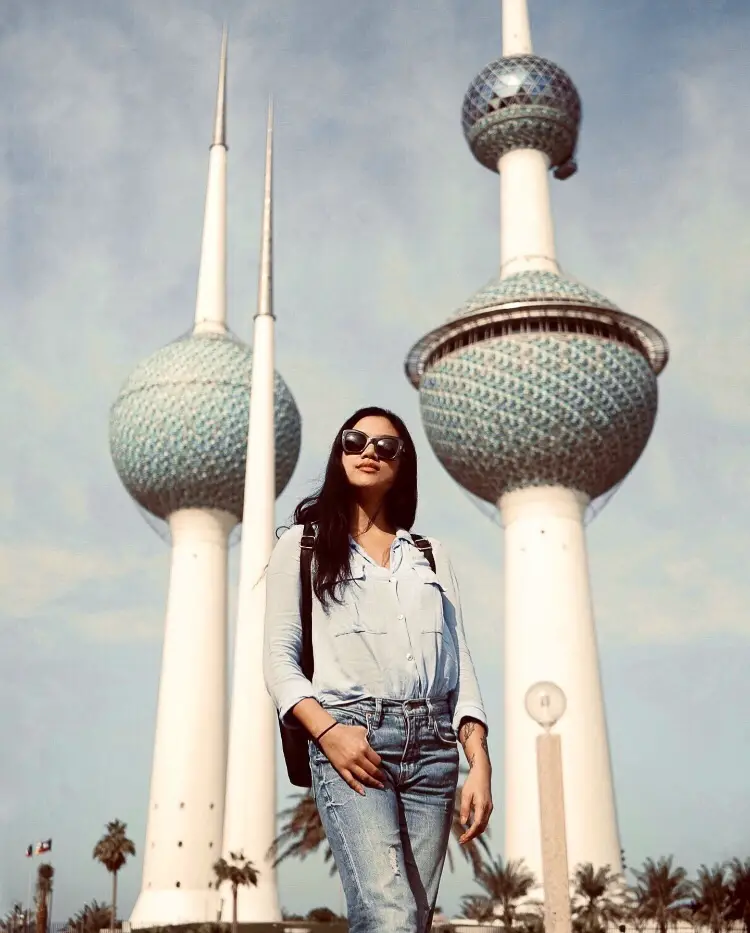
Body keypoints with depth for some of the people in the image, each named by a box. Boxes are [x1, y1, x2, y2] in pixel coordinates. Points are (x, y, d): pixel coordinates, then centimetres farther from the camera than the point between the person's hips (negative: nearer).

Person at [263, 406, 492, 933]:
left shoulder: (432, 554, 22)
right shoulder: (303, 544, 13)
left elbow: (459, 664, 14)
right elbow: (279, 658, 4)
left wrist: (480, 762, 1)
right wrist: (327, 730, -13)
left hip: (433, 745, 4)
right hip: (350, 739, -3)